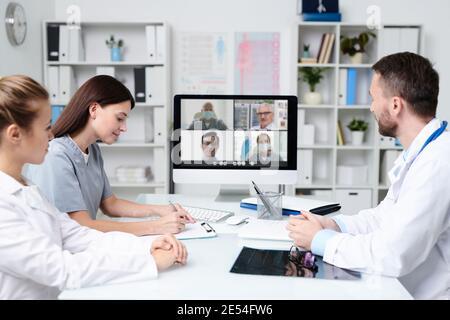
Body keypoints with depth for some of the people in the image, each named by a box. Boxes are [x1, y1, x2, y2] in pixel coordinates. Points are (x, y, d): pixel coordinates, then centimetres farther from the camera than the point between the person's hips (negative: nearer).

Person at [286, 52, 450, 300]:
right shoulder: (421, 152, 8)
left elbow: (392, 255, -27)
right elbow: (386, 214, 13)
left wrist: (321, 240, -14)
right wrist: (333, 224, -2)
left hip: (423, 293, -8)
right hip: (398, 286, 8)